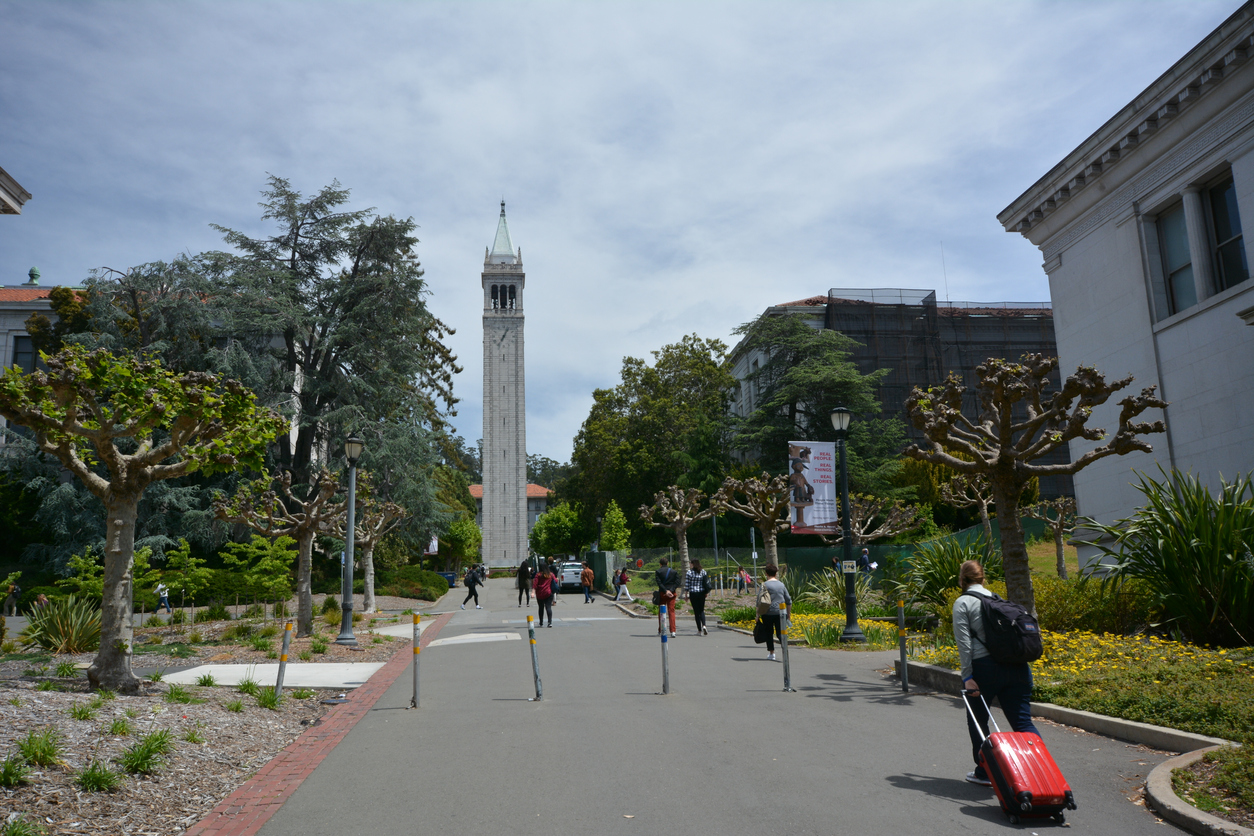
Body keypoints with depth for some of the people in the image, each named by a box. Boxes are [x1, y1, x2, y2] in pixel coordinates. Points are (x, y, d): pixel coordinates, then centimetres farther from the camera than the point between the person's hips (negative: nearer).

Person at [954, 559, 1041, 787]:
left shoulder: (963, 602, 0)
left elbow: (964, 642, -9)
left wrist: (967, 676, -10)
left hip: (985, 666, -5)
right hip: (1017, 666, 5)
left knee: (977, 722, 13)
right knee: (1023, 722, 5)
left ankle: (984, 772, 21)